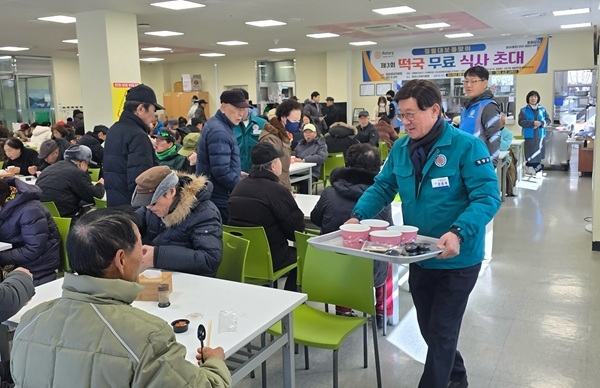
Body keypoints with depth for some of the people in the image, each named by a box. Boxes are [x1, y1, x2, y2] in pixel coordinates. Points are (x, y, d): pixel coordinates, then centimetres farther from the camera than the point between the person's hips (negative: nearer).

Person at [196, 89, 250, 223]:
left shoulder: (220, 126, 12)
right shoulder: (219, 132, -21)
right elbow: (222, 172, -27)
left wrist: (237, 174, 20)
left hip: (215, 197, 10)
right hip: (220, 200, -10)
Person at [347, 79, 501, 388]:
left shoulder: (466, 146, -18)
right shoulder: (401, 148, 1)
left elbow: (488, 197, -22)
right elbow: (382, 187, 6)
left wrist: (458, 233, -37)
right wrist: (358, 216, -12)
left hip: (456, 260, -6)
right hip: (418, 257, 7)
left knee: (441, 333, 4)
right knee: (429, 329, 22)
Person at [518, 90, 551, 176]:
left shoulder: (542, 109, 7)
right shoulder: (524, 110, 0)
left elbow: (548, 120, 6)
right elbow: (521, 122, -10)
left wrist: (541, 123, -15)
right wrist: (533, 123, -20)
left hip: (540, 135, 3)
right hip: (529, 135, -3)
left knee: (539, 153, 8)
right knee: (530, 154, -2)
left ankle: (537, 169, 19)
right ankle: (530, 169, 8)